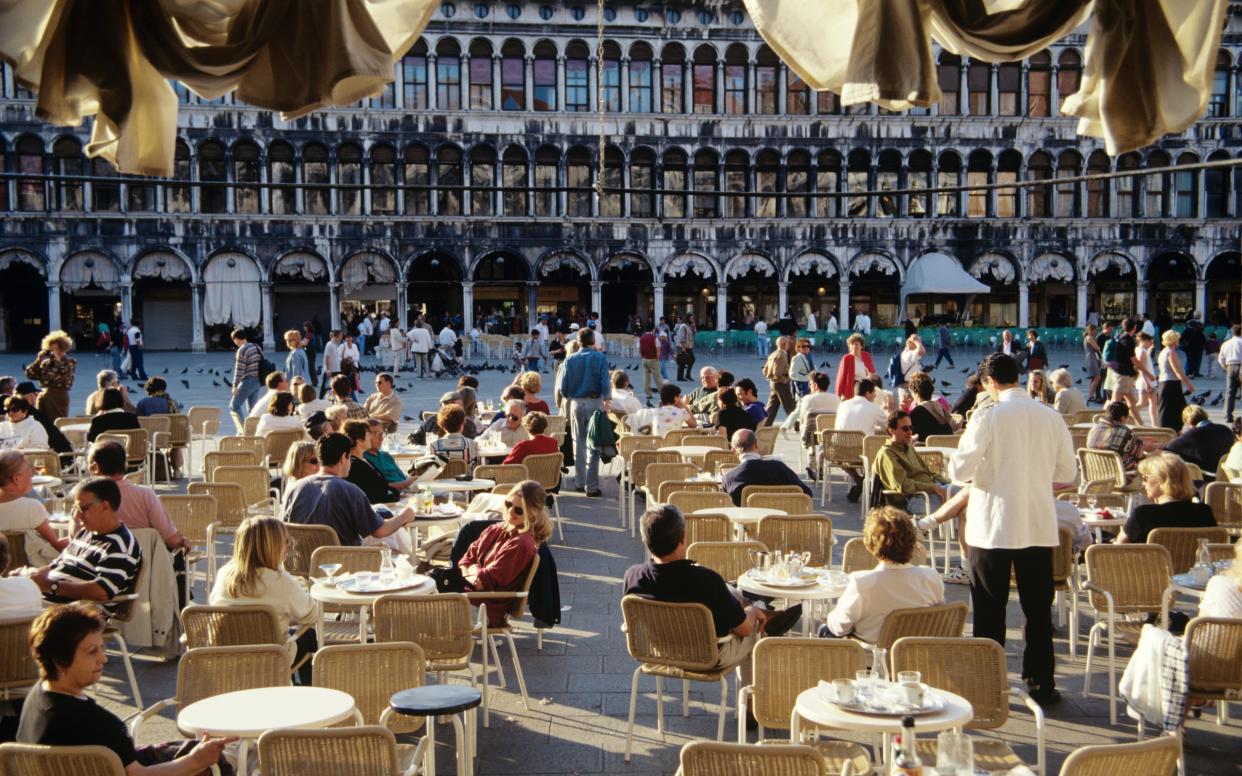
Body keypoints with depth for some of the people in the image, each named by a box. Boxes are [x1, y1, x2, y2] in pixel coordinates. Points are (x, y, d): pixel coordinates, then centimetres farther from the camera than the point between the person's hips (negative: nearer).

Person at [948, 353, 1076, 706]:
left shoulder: (988, 416, -12)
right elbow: (1067, 472, 7)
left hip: (993, 526, -3)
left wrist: (982, 469, 8)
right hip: (1038, 525, 3)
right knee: (1038, 608, 12)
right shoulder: (1051, 416, 0)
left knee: (990, 610, 7)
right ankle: (1041, 683, 17)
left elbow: (959, 470, -14)